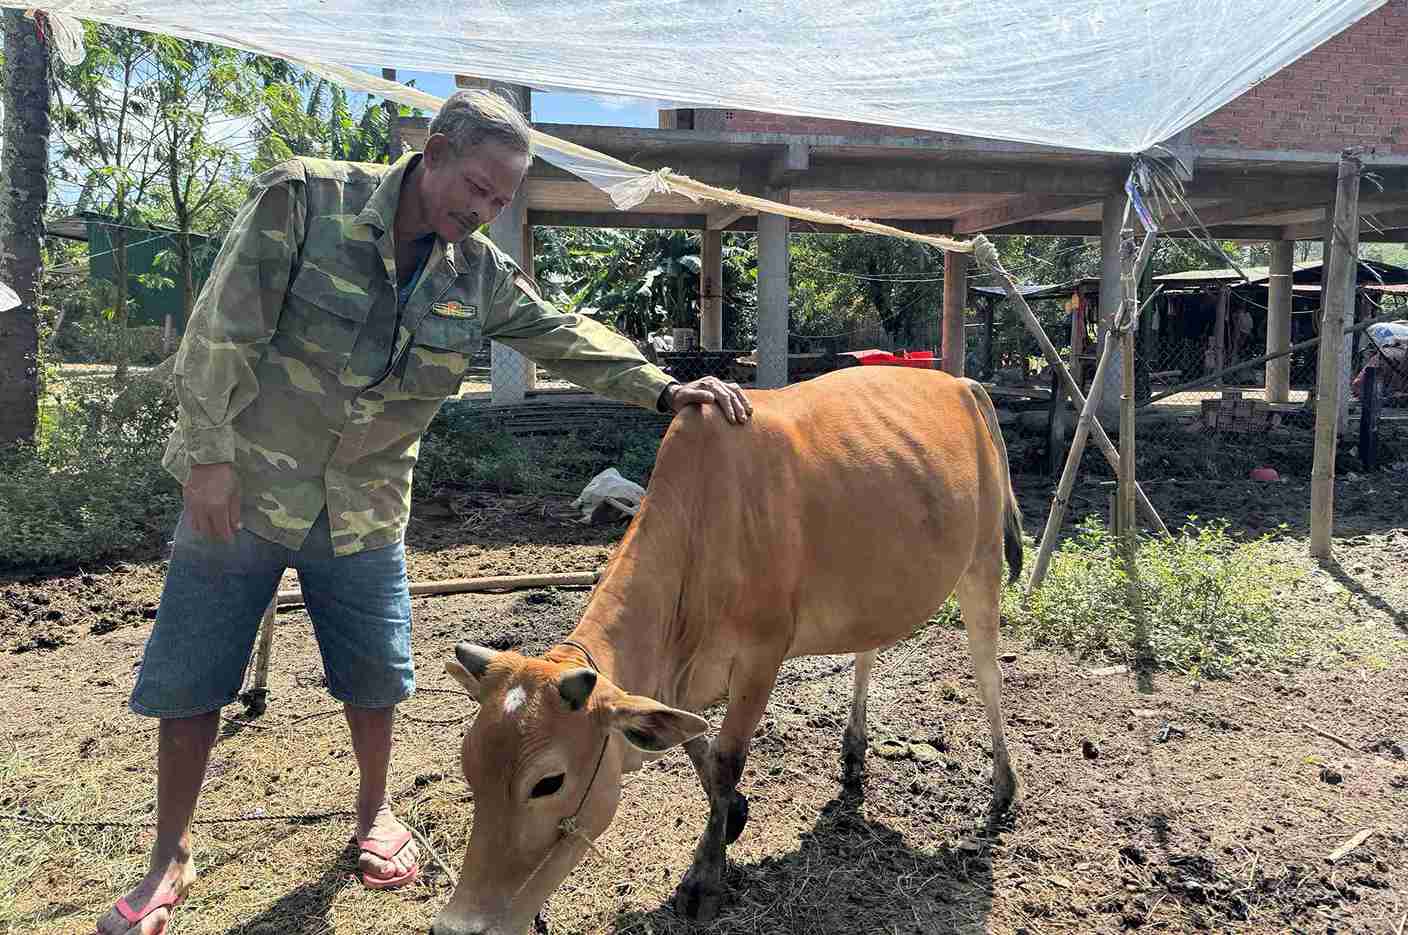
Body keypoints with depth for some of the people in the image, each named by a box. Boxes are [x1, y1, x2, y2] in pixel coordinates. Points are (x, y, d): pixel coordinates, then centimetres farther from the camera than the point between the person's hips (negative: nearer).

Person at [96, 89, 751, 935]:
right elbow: (226, 329, -15)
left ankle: (375, 812, 35)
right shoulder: (304, 199, -13)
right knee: (190, 678, 7)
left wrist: (663, 389, -9)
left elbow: (568, 338, 2)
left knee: (377, 674, 7)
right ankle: (171, 860, 27)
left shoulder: (483, 276, -1)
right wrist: (209, 453, -16)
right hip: (241, 485, -2)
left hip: (364, 510, 3)